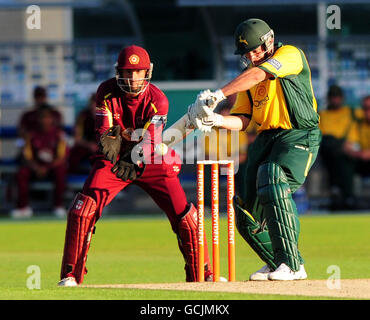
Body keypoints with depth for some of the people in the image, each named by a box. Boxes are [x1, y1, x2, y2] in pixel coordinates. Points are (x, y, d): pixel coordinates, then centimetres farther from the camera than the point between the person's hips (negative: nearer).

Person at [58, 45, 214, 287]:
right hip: (115, 159, 1)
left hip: (152, 163, -1)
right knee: (83, 209, -18)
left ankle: (202, 275, 11)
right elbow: (104, 133, -13)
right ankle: (71, 275, -10)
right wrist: (110, 138, -39)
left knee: (184, 216, -8)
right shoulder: (107, 92, -10)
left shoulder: (157, 99, -16)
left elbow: (150, 142, -24)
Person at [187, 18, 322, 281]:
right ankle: (278, 263, 22)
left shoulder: (290, 54, -7)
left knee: (273, 184, -30)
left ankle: (292, 265, -27)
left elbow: (258, 75, -24)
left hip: (300, 136, -8)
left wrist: (217, 95, -31)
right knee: (248, 210, 2)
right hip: (266, 139, 8)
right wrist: (217, 120, -12)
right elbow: (242, 120, 10)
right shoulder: (248, 75, 17)